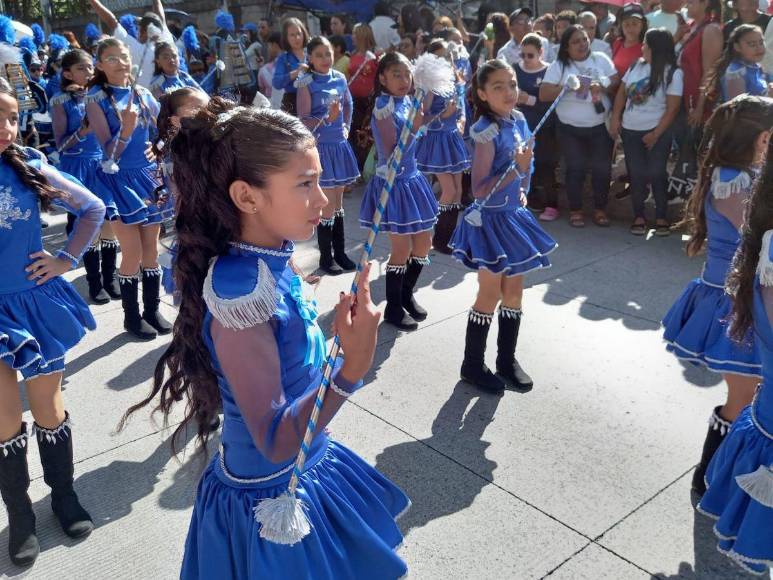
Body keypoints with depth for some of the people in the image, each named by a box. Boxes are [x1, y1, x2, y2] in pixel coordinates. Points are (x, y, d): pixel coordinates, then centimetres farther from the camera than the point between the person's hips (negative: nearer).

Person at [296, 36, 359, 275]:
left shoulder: (340, 79, 5)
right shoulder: (307, 84, -10)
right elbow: (304, 122, -14)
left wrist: (346, 127, 10)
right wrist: (327, 119, -27)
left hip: (340, 144, 5)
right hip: (321, 147, -5)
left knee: (338, 204, 13)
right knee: (328, 206, -1)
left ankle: (340, 252, 24)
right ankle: (326, 257, 13)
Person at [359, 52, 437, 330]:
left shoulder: (407, 102, 6)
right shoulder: (384, 106, -16)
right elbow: (393, 151, -23)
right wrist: (415, 127, -27)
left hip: (412, 179, 8)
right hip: (392, 183, -8)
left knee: (423, 244, 13)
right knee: (402, 249, -1)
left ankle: (407, 295, 32)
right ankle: (393, 307, 16)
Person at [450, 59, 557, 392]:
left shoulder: (519, 120, 3)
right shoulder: (486, 132, -20)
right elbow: (479, 190, -23)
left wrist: (522, 192, 11)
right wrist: (517, 169, -28)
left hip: (514, 215, 7)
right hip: (490, 218, -7)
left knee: (514, 290, 13)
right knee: (490, 295, 2)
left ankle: (507, 360, 28)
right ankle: (472, 365, 18)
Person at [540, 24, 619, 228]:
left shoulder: (600, 59, 4)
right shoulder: (559, 65, -2)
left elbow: (617, 83, 2)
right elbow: (543, 94, -9)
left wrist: (602, 87, -18)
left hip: (600, 126, 2)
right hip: (570, 128, -1)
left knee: (602, 168, 4)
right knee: (575, 168, 2)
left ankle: (600, 209, 18)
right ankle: (575, 210, 16)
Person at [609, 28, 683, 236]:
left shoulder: (672, 73, -10)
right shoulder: (637, 65, 4)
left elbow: (672, 109, -12)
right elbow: (622, 92, 11)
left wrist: (655, 134, -16)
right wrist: (615, 118, 1)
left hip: (658, 132, -4)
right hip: (630, 130, 4)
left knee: (656, 173, -3)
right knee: (636, 173, 6)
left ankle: (661, 217, 9)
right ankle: (639, 216, 16)